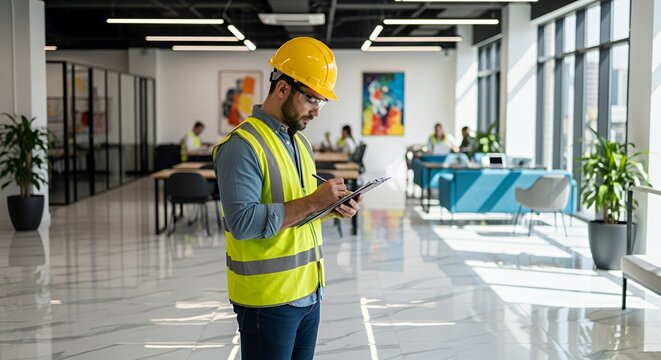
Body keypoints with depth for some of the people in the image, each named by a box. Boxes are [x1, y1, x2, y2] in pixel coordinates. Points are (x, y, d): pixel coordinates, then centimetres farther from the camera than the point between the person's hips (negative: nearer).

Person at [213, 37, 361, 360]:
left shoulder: (300, 142, 13)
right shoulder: (242, 145, -16)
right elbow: (242, 222, -25)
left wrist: (331, 208, 0)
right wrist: (312, 202, -24)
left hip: (308, 293, 8)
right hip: (267, 299, -8)